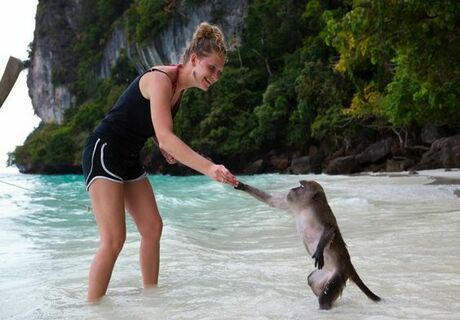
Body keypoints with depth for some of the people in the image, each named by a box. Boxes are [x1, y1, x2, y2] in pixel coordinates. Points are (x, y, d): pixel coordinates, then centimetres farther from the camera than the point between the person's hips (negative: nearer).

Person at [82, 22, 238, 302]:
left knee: (152, 227, 7)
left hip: (130, 158, 9)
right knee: (114, 239, -15)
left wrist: (164, 146, 1)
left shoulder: (179, 87, 6)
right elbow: (165, 135, -35)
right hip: (103, 151, -9)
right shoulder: (160, 79, -22)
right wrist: (209, 168, -44)